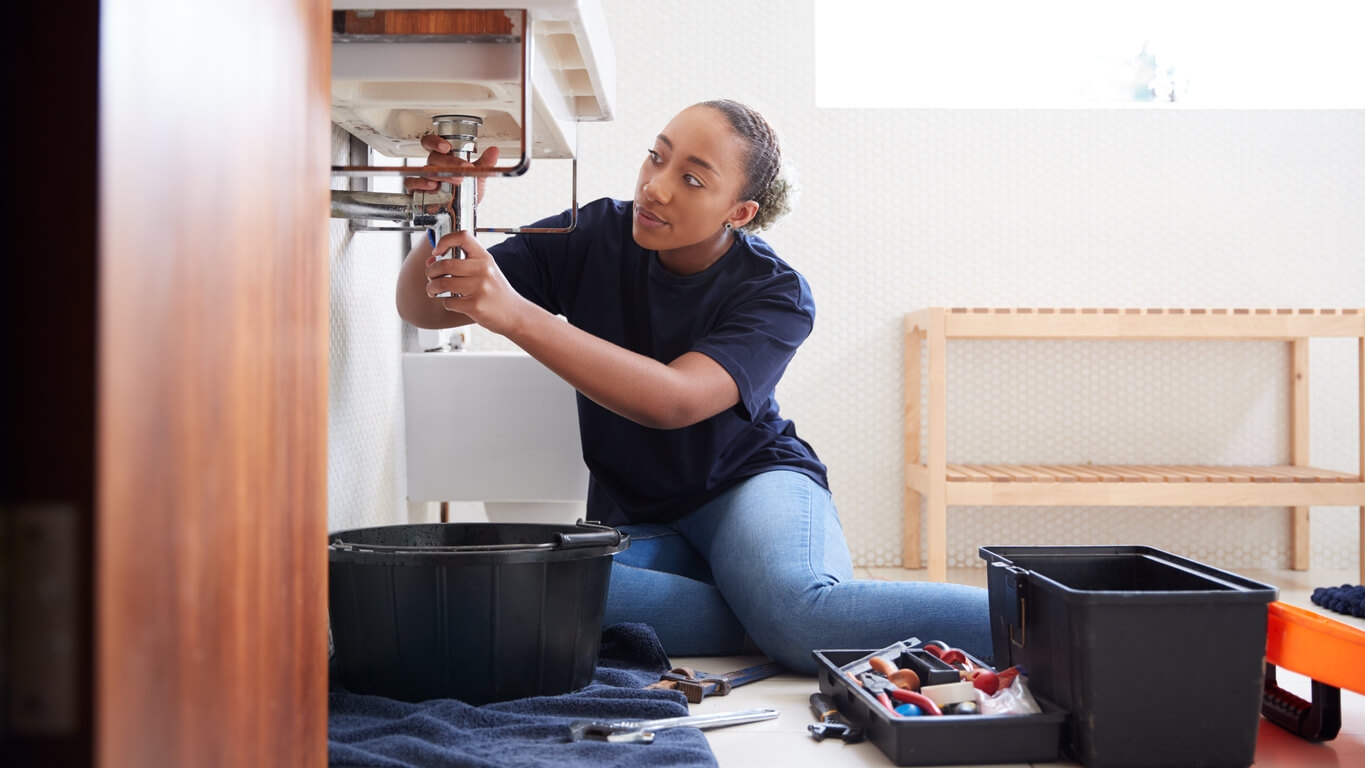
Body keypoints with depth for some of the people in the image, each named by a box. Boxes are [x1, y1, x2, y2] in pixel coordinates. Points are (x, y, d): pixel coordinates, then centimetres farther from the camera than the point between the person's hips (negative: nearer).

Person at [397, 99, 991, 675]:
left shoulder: (775, 295, -15)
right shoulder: (596, 237, -7)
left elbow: (673, 401, -34)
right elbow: (422, 308, -7)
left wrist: (515, 314, -43)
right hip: (633, 519, 4)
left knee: (800, 606, -39)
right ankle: (775, 631, -23)